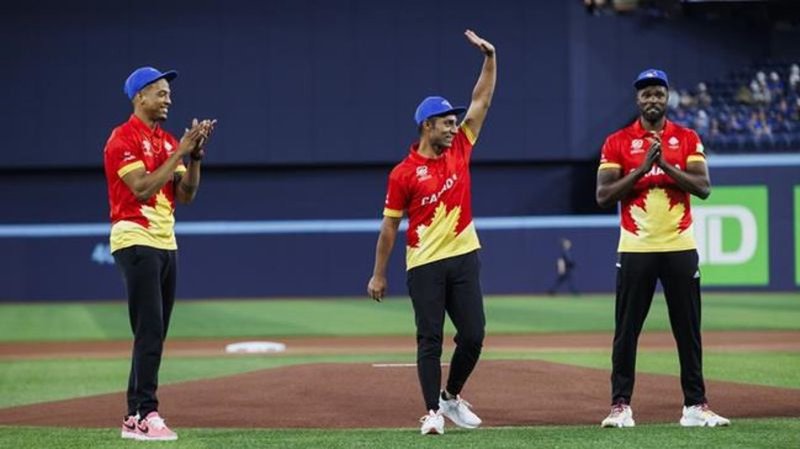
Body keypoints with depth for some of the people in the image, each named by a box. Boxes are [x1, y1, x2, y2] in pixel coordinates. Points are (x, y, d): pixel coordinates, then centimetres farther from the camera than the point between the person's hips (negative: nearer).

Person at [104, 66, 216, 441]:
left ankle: (135, 416, 12)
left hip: (165, 242, 9)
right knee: (149, 330, -15)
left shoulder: (168, 141, 17)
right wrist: (180, 151, -16)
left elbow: (186, 194, 12)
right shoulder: (123, 139, -8)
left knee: (155, 333, 8)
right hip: (136, 239, -9)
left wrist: (196, 154, -1)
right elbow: (143, 188, -19)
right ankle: (145, 414, -16)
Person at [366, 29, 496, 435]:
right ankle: (433, 412, 3)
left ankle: (451, 396, 23)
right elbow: (389, 225, -1)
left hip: (464, 257, 4)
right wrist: (379, 274, -1)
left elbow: (482, 101, 7)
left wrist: (489, 57, -1)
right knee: (430, 339, -2)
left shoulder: (460, 150, 7)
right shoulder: (404, 173, -5)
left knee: (473, 335, 2)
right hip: (424, 264, -4)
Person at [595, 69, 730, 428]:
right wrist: (642, 168, -14)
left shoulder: (688, 139, 7)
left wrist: (665, 164, -15)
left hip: (680, 247, 1)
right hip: (635, 249, -1)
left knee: (688, 329, 4)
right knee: (626, 330, 0)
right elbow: (603, 196, -5)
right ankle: (620, 406, 6)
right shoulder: (617, 143, 4)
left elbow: (703, 188, -4)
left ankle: (695, 406, 9)